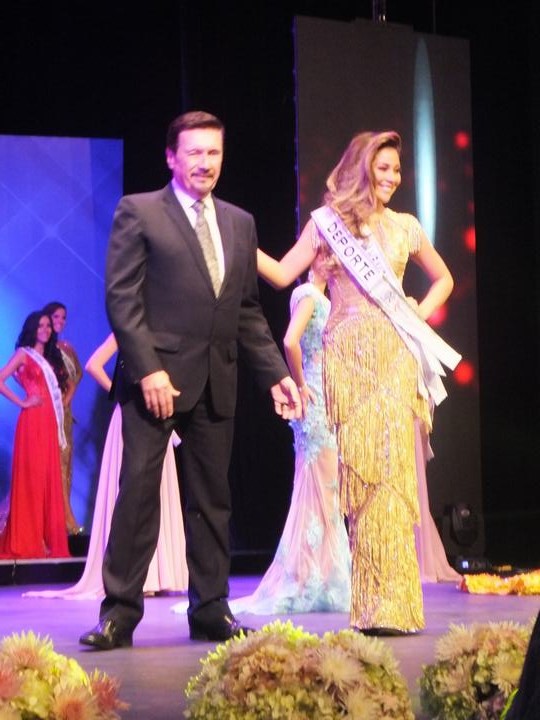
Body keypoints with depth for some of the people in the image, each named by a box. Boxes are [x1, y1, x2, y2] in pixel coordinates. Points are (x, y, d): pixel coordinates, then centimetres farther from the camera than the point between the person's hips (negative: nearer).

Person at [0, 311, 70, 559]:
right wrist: (22, 402, -10)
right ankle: (27, 541, -4)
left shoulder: (50, 357, 21)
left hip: (50, 421, 7)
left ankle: (47, 538, 9)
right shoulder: (24, 353, 1)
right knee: (31, 477, -7)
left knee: (49, 478, 5)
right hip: (32, 421, -7)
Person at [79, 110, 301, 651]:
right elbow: (122, 298, -6)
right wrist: (148, 369, -16)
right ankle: (119, 612, 0)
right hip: (157, 376, -5)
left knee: (212, 499, 7)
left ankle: (210, 611, 14)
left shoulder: (240, 223, 16)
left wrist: (275, 373, 9)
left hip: (216, 382, 5)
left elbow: (249, 312, 18)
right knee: (139, 491, -5)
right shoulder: (138, 213, 1)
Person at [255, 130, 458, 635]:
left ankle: (391, 603, -6)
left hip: (394, 357, 2)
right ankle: (374, 605, 2)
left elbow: (443, 279, 26)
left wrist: (419, 317, 10)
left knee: (392, 468, -8)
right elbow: (283, 274, -1)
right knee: (359, 471, -4)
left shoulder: (405, 227, 14)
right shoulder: (328, 222, 6)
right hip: (348, 356, -2)